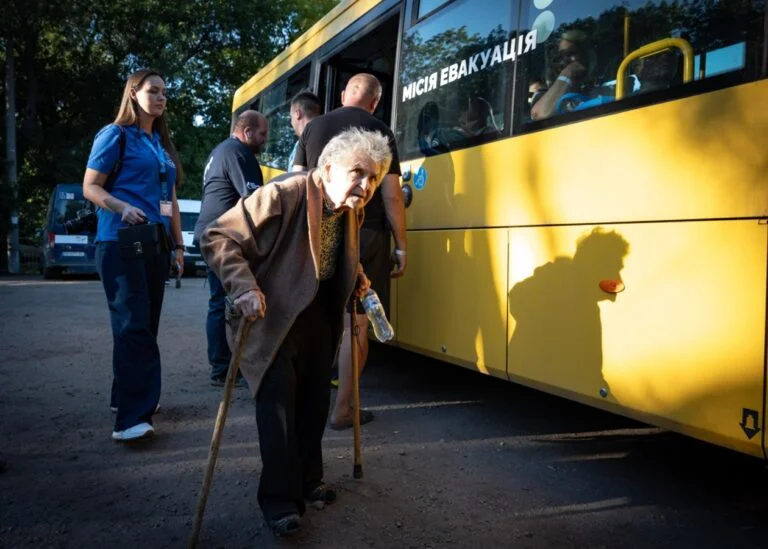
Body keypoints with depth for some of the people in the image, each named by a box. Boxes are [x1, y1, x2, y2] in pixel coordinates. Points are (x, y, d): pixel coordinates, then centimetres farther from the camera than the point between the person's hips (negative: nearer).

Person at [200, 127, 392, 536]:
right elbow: (217, 238, -23)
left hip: (318, 314, 7)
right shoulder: (281, 197, -26)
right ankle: (279, 498, 6)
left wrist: (356, 279, 1)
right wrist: (244, 289, -35)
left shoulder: (352, 211, -2)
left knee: (315, 397, 12)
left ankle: (308, 479, 31)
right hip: (271, 316, -7)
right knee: (278, 400, -9)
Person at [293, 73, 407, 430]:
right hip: (364, 236, -4)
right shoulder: (379, 132, -2)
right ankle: (343, 409, 6)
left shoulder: (314, 127, 11)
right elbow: (391, 194, -7)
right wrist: (401, 246, 0)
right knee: (356, 324, 1)